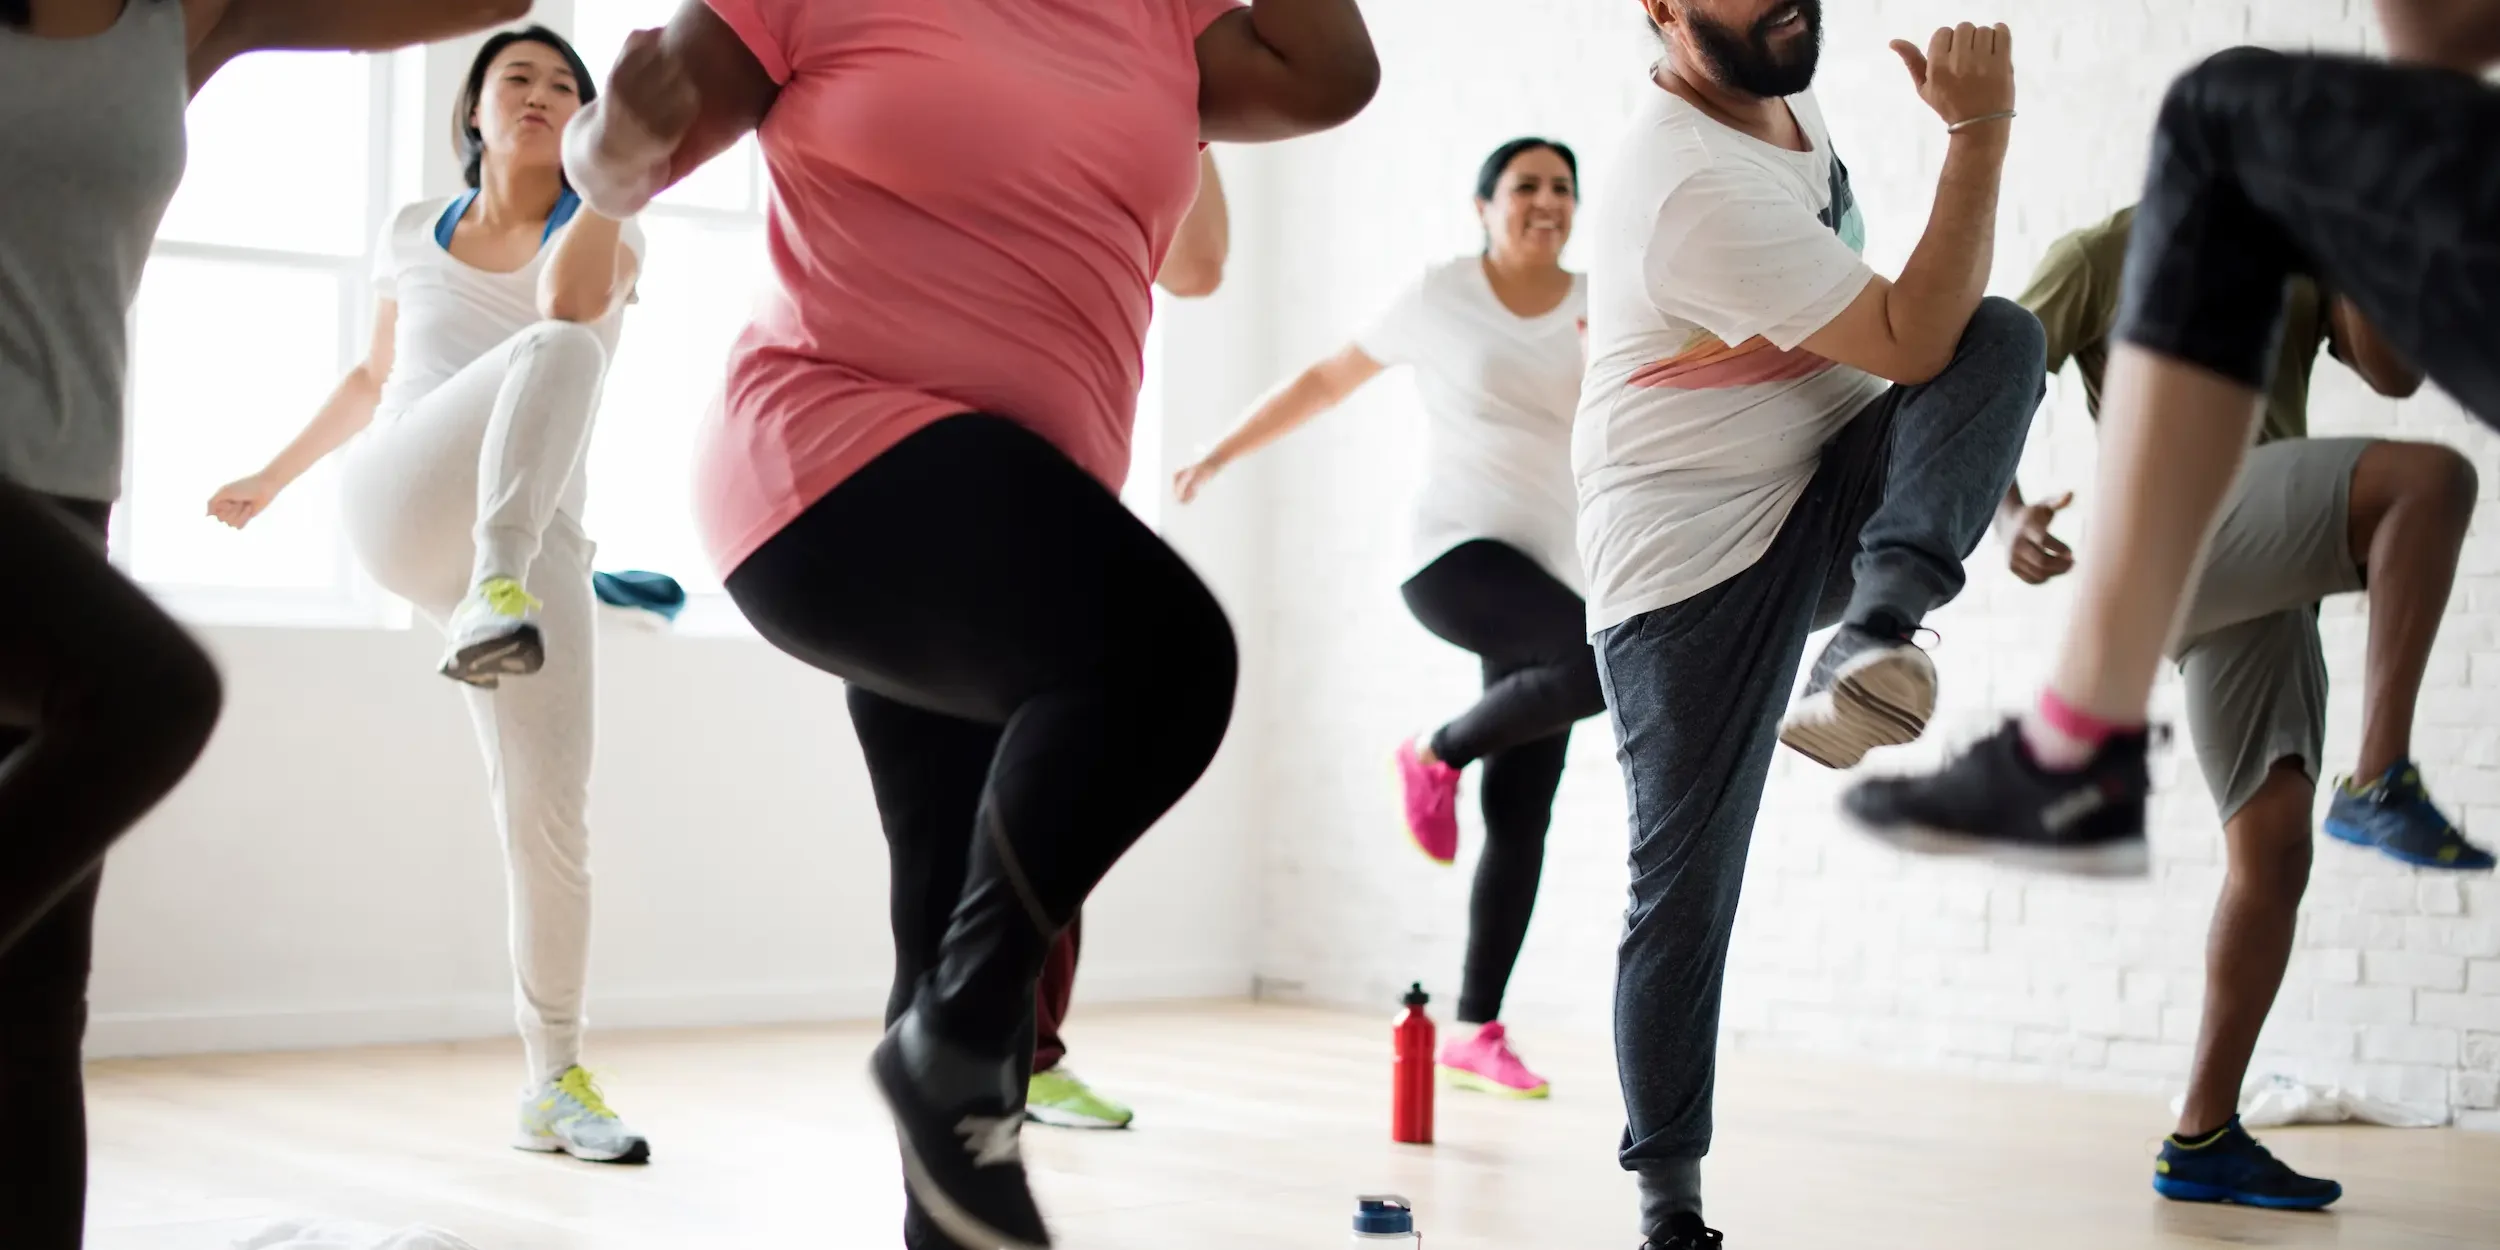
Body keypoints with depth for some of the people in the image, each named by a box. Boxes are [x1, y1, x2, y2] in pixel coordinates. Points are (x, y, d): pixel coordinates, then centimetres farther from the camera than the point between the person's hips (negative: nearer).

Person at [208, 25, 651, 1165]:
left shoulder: (610, 238, 11)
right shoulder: (411, 234, 18)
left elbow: (569, 299, -14)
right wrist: (274, 476, 37)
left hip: (537, 547, 1)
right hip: (397, 509, -1)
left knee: (550, 812, -10)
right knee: (557, 353, -32)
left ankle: (553, 1083, 2)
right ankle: (488, 600, -54)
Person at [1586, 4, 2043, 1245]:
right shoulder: (1697, 189, -26)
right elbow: (1915, 342, -25)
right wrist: (1978, 126, -24)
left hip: (1827, 504, 8)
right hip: (1691, 566, -7)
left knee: (2006, 335, -20)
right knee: (1683, 892, -4)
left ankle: (1875, 637, -30)